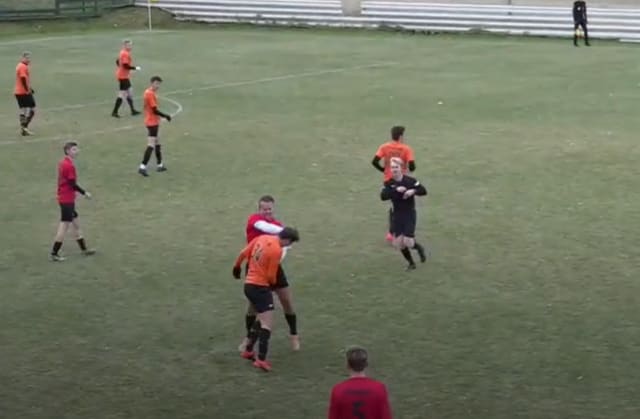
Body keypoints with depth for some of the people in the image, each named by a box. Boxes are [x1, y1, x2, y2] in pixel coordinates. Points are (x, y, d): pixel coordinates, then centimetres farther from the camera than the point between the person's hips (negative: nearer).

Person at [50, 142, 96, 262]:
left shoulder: (63, 163, 9)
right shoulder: (69, 166, -20)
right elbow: (73, 184, -20)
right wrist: (84, 193, -10)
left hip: (64, 197, 10)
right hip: (67, 200, -10)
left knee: (75, 223, 17)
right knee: (64, 225, -4)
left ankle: (83, 249, 27)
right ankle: (54, 254, 1)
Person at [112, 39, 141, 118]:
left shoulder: (123, 53, 11)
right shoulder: (125, 54, -19)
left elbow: (117, 62, 19)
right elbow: (126, 65, -27)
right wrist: (135, 68, -17)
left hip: (124, 76, 11)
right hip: (123, 77, -11)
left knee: (128, 93, 17)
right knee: (122, 94, -7)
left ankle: (133, 110, 26)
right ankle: (114, 112, -4)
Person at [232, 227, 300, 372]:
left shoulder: (262, 238, 3)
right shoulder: (277, 251, -18)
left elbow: (243, 254, 11)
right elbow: (271, 276, -13)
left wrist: (237, 267, 28)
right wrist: (274, 283, 10)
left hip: (249, 284, 9)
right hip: (260, 287, -9)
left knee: (262, 319, 24)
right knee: (267, 324, -7)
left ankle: (248, 350, 30)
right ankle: (261, 359, -14)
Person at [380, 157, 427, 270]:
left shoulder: (410, 181, -10)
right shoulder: (389, 183, -4)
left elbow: (423, 191, -7)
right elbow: (383, 196, -20)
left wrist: (413, 191, -25)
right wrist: (396, 190, -31)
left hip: (410, 214, -3)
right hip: (397, 215, 3)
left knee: (407, 242, -12)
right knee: (398, 243, 1)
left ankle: (419, 248, 24)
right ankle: (411, 263, 24)